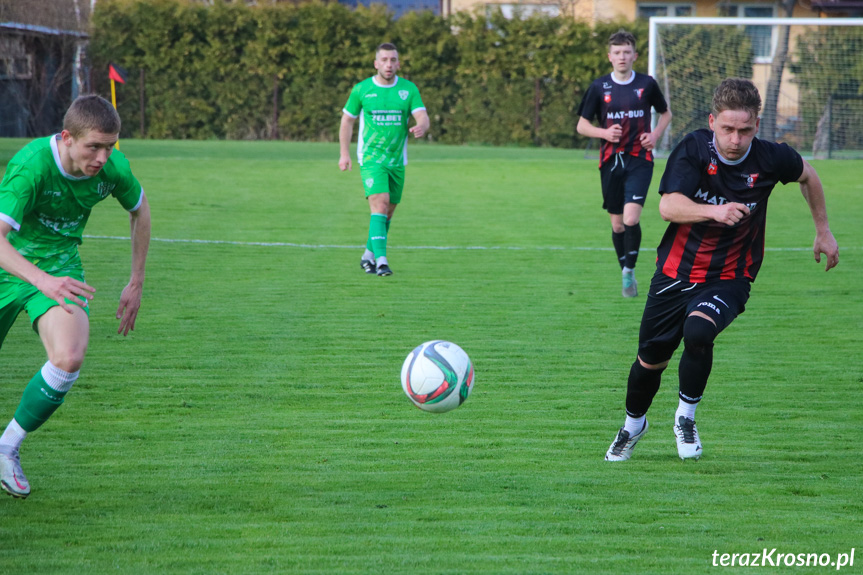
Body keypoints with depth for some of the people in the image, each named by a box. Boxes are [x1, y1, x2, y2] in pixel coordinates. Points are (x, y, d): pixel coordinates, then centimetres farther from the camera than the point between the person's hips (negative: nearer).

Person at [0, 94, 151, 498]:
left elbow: (139, 210, 8)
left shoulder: (113, 167, -16)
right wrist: (44, 282, -55)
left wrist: (136, 283, 9)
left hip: (59, 264, 3)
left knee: (68, 360, -23)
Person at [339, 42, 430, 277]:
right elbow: (347, 119, 10)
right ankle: (381, 260, -26)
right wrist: (344, 154, 5)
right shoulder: (361, 89, -2)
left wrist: (421, 128, -32)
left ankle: (368, 255, 31)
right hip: (371, 158, -4)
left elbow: (423, 117, -7)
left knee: (388, 211, 12)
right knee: (380, 204, -20)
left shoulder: (409, 89, 2)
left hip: (397, 160, 4)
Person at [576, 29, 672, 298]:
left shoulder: (646, 84, 1)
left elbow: (665, 113, 17)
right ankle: (627, 275, 24)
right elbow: (581, 126, 6)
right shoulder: (599, 87, 1)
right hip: (610, 161, 2)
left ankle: (629, 270, -1)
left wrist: (655, 135, -1)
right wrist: (604, 132, -12)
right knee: (617, 223, 7)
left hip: (639, 160, -1)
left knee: (631, 218, -18)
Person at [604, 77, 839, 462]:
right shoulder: (694, 149, -17)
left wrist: (823, 231, 18)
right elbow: (669, 206, -29)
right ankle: (633, 424, 44)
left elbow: (807, 175, 11)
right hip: (676, 271, 1)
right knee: (651, 359, 12)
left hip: (729, 278, -1)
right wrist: (715, 211, -45)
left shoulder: (770, 158, -13)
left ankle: (686, 418, -7)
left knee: (698, 332, -31)